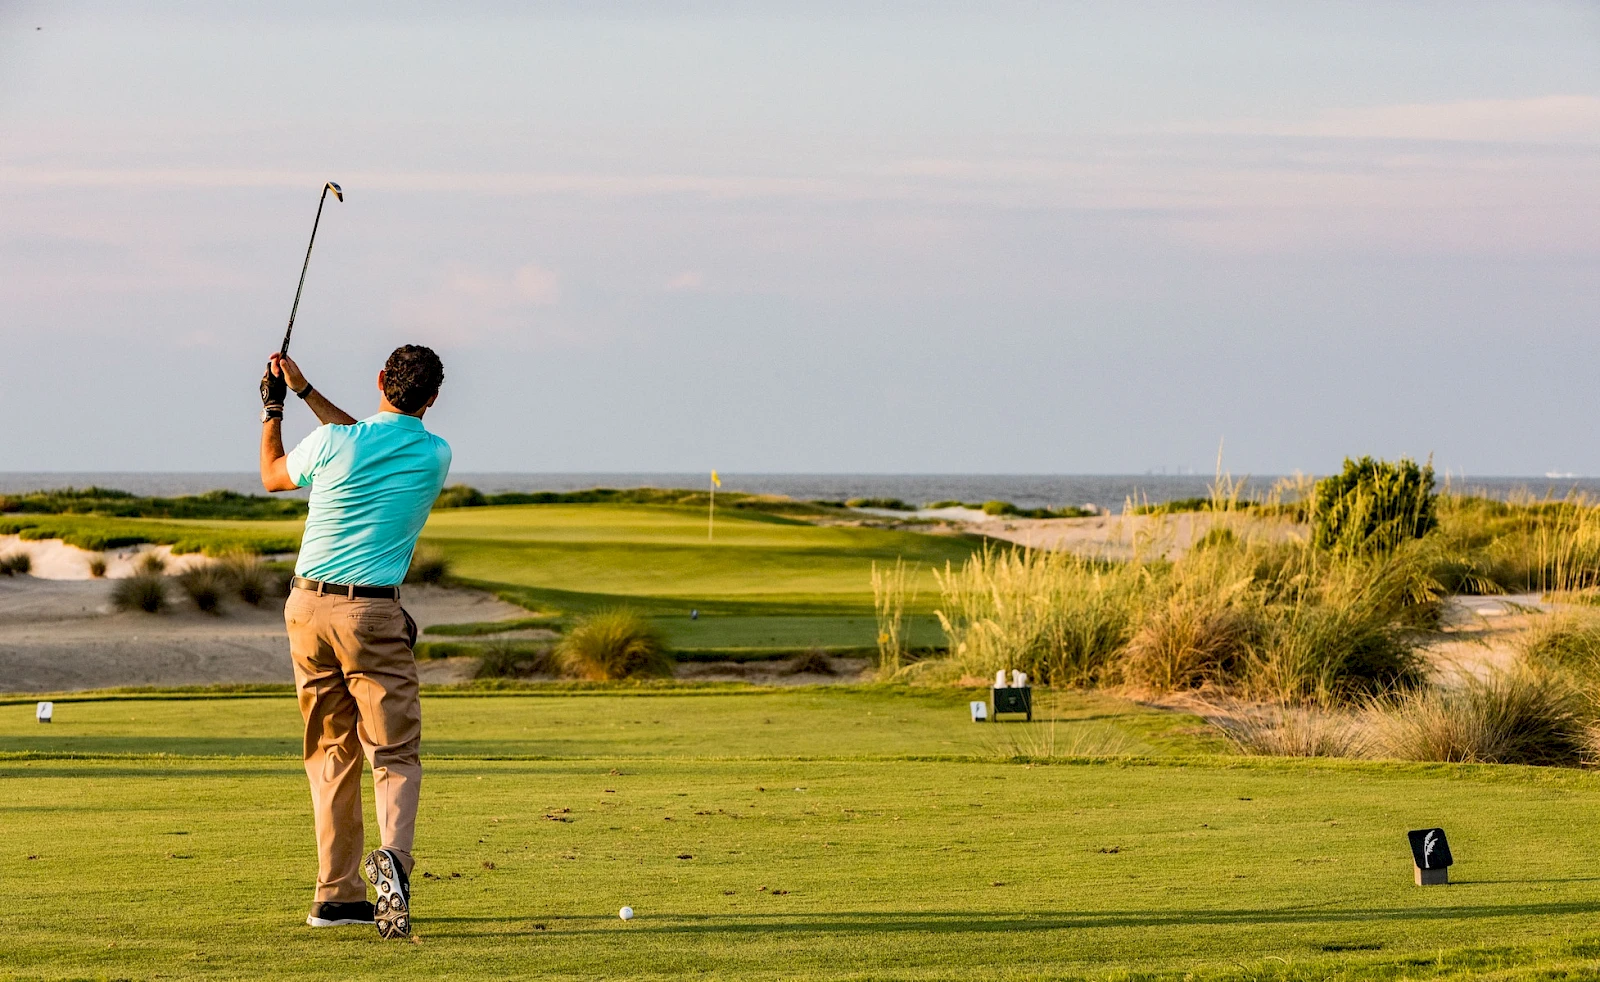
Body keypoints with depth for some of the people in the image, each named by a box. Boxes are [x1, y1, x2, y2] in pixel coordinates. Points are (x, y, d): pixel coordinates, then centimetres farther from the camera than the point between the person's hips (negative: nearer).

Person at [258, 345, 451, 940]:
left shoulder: (332, 443, -6)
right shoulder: (435, 456, -1)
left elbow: (273, 476, 16)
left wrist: (273, 406, 28)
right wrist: (306, 391, 23)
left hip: (308, 606, 2)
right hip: (373, 613, -2)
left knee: (331, 752, 12)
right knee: (396, 755, 0)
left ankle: (336, 893, 10)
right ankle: (393, 857, -30)